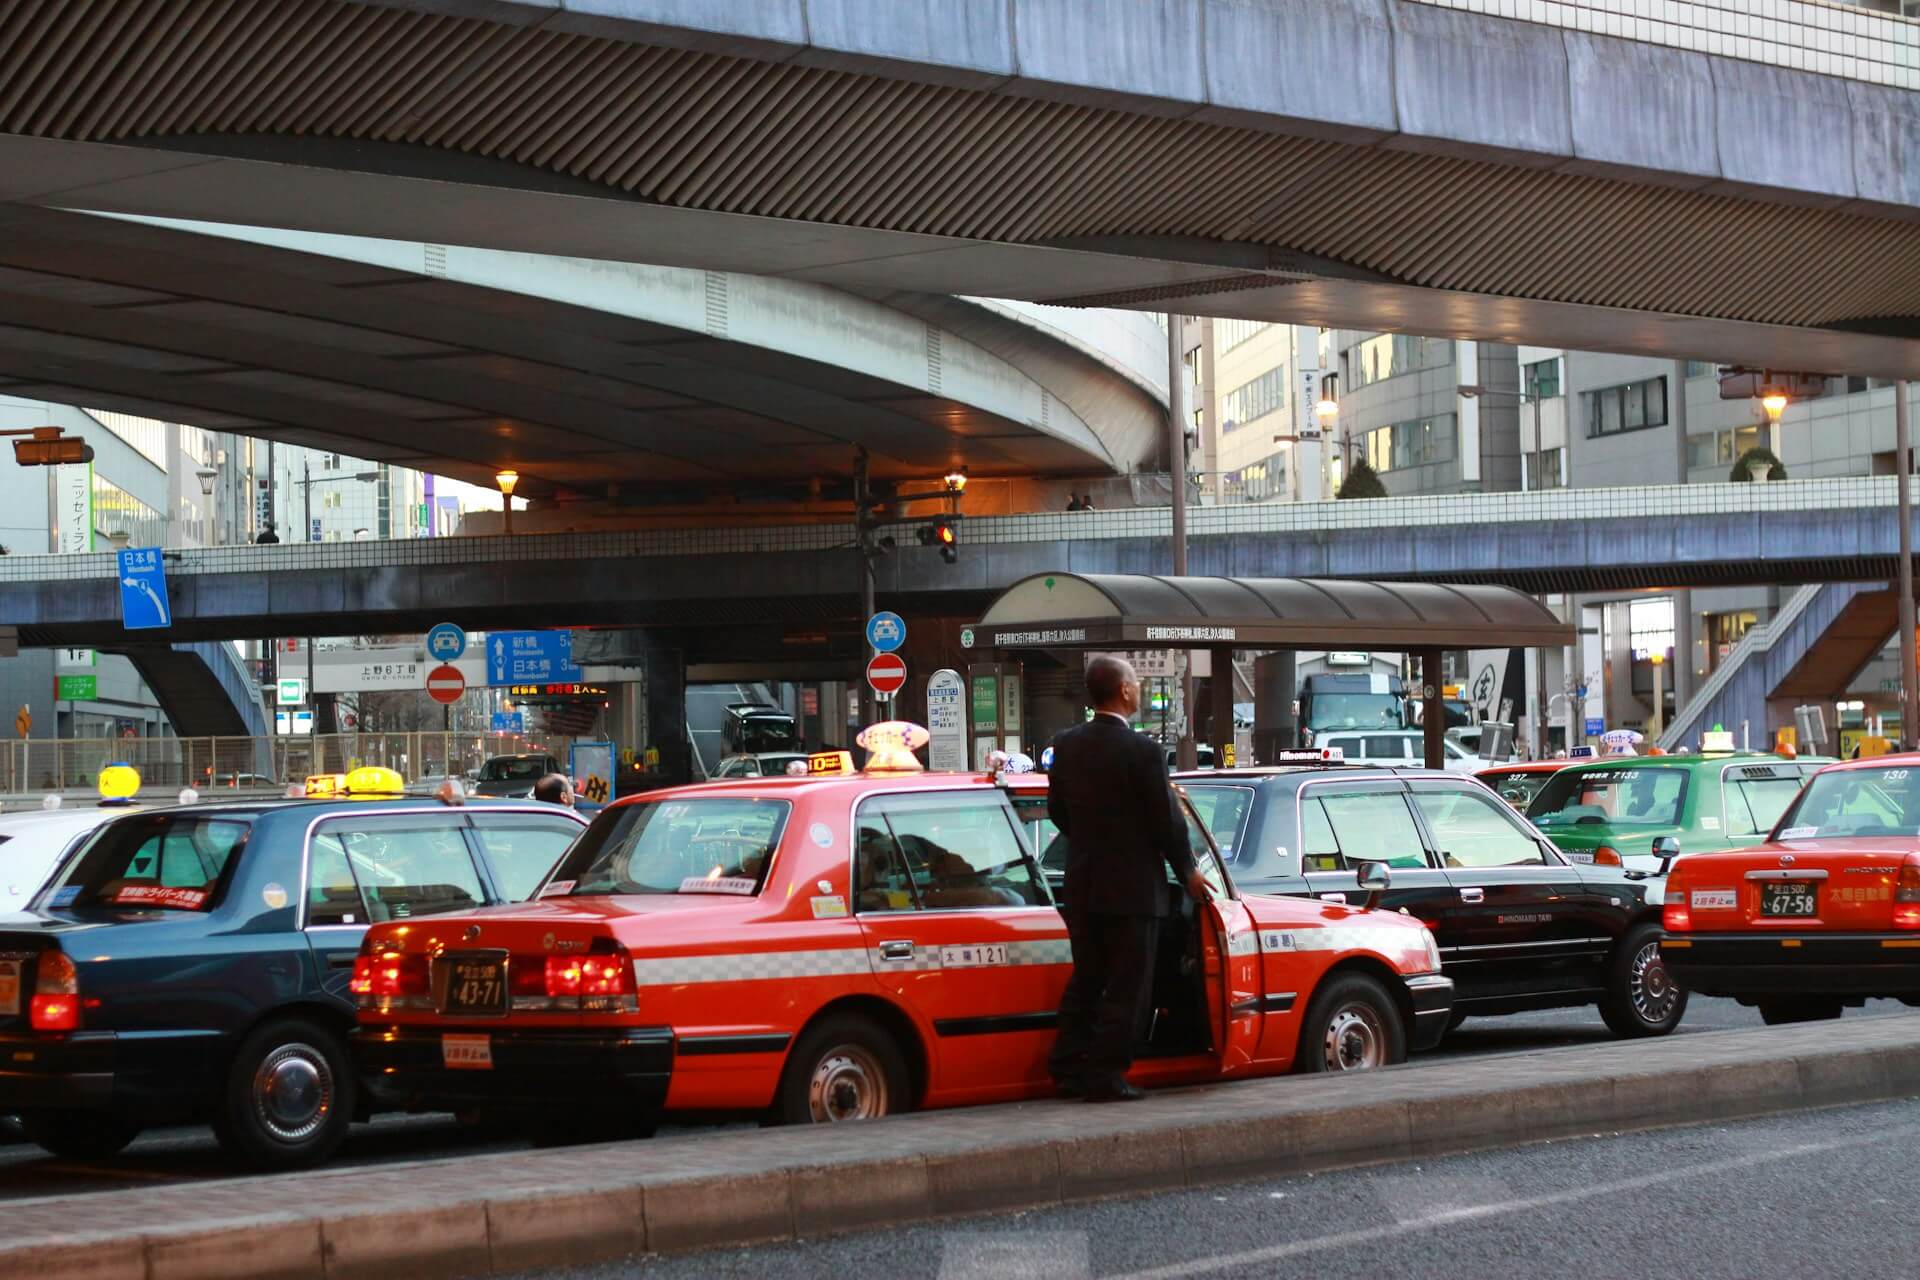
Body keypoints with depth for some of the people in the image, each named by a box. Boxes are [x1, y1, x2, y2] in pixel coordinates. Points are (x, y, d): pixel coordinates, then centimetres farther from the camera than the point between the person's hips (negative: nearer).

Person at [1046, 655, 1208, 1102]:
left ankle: (1067, 1067, 17)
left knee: (1084, 982, 17)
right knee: (1126, 987, 1)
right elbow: (1166, 821, -13)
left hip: (1081, 885, 6)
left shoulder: (1066, 744, 2)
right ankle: (1105, 1076, 0)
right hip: (1132, 888, -6)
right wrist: (1188, 872, 2)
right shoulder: (1142, 751, -17)